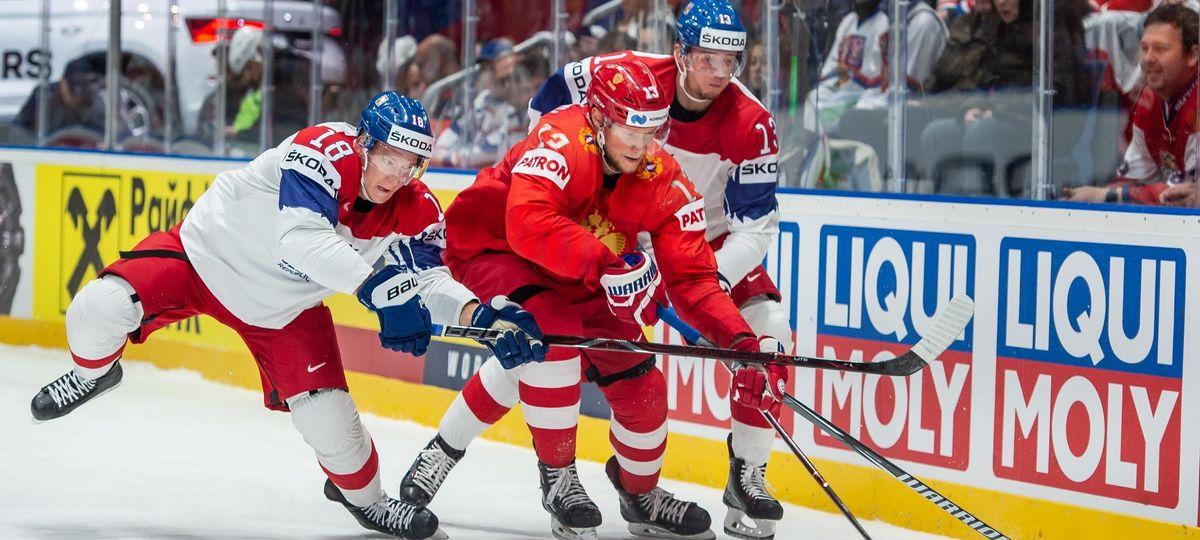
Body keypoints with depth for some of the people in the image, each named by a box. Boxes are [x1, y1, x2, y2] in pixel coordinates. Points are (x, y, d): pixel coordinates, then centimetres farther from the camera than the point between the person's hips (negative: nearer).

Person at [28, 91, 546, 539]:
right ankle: (94, 372, 14)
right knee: (101, 308, -23)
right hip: (207, 253, -4)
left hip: (283, 307, 4)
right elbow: (302, 237, -44)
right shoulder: (324, 149, -32)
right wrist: (376, 286, -55)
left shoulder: (415, 210, -14)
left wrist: (482, 313, -35)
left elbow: (427, 277, -14)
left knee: (327, 412, -9)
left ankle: (361, 493, 23)